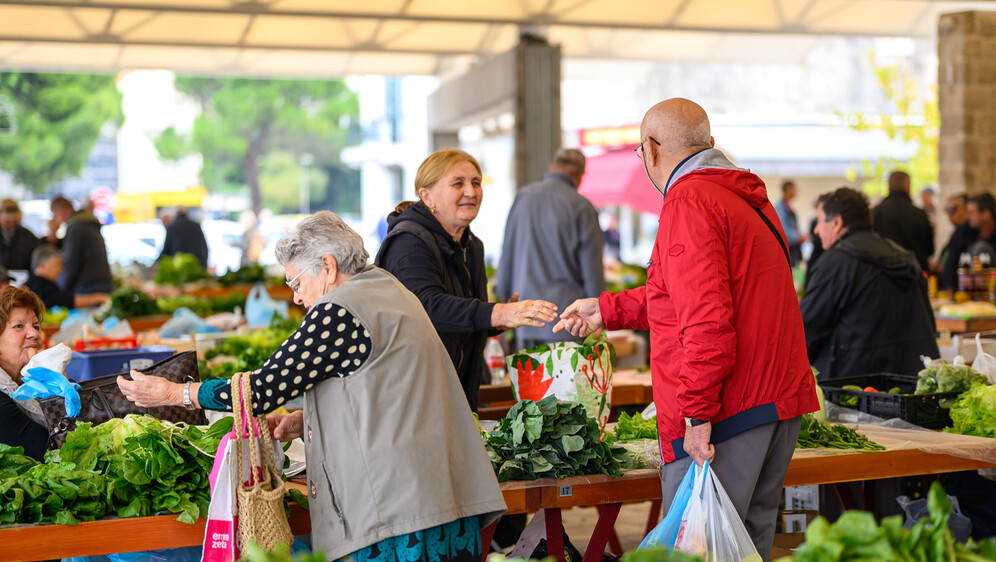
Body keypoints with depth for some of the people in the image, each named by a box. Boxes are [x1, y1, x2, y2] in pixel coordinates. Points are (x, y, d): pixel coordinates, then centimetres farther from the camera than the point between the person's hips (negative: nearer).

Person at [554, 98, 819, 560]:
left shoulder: (689, 201, -12)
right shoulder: (748, 196, 20)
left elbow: (706, 318, -23)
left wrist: (697, 412, -21)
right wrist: (607, 310, 33)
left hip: (727, 411, -10)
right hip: (779, 399, 10)